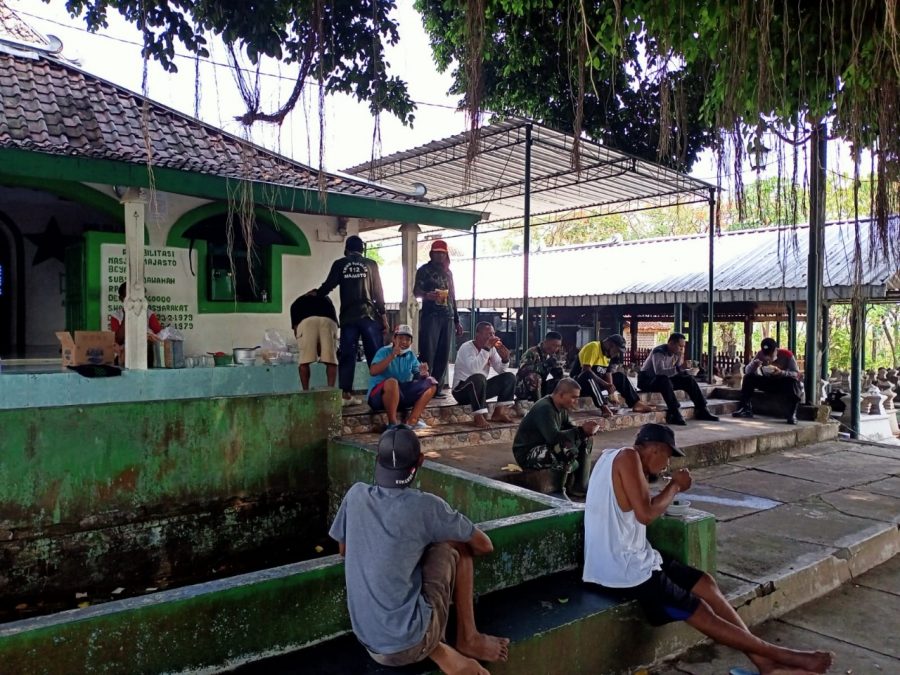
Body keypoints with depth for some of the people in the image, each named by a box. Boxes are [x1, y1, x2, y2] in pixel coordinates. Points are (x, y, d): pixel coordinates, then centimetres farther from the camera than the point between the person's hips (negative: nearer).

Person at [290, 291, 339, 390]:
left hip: (306, 321, -1)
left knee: (304, 361, 5)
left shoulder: (297, 302, 36)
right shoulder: (326, 298, 41)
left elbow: (295, 326, 28)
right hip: (328, 321, 1)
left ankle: (306, 393, 4)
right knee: (331, 360, 6)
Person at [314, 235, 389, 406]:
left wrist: (314, 294, 31)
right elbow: (378, 292, 3)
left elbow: (328, 286, 11)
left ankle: (347, 395, -1)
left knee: (347, 355, 3)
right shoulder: (370, 264, 7)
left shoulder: (339, 264, 8)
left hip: (348, 317, 1)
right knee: (375, 354, 2)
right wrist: (383, 315, 5)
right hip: (369, 315, -1)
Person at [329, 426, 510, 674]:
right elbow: (484, 546, 4)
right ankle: (468, 639, 17)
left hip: (371, 645, 5)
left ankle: (438, 651, 10)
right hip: (410, 645, -4)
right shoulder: (425, 506, -11)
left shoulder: (355, 495, 1)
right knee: (456, 544, 9)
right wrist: (455, 546, 25)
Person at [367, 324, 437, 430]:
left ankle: (413, 420, -14)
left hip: (402, 393, 7)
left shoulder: (410, 355, 7)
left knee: (431, 383, -2)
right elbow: (372, 372, -25)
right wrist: (392, 356, -31)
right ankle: (392, 424, -24)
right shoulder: (384, 351, -9)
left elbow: (418, 375, 3)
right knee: (392, 382, -38)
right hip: (379, 395, -6)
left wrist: (423, 374, -21)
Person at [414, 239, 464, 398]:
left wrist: (457, 320, 20)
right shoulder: (424, 270, 4)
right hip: (430, 315, -5)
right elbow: (416, 291, -5)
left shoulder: (448, 272, 20)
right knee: (427, 353, -10)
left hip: (447, 317, 5)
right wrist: (426, 295, -28)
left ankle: (437, 388, 7)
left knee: (443, 355, 2)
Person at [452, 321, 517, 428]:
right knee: (478, 378, -38)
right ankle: (478, 417, -28)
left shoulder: (491, 348, 2)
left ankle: (499, 412, -5)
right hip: (461, 389, -7)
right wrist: (486, 349, -36)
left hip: (480, 387, 7)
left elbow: (501, 371, 0)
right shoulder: (466, 347, -19)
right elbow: (474, 369, -37)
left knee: (509, 377, -5)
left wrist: (505, 359, -20)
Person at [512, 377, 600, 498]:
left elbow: (568, 428, 11)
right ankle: (561, 490, -14)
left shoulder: (561, 407, 5)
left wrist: (585, 430, -10)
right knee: (569, 450, -33)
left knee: (585, 440, 3)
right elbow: (554, 437, -33)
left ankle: (580, 487, 0)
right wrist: (581, 430, -31)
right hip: (527, 454, -10)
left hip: (545, 446, 10)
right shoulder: (544, 409, -24)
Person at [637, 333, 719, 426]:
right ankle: (674, 413, -39)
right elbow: (659, 371, -40)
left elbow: (678, 372, -2)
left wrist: (680, 357, -15)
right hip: (646, 380, -8)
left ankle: (702, 410, 2)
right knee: (665, 380, -39)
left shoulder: (675, 353, 1)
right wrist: (677, 369, -43)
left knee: (688, 380, -3)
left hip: (664, 380, 8)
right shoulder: (659, 352, -23)